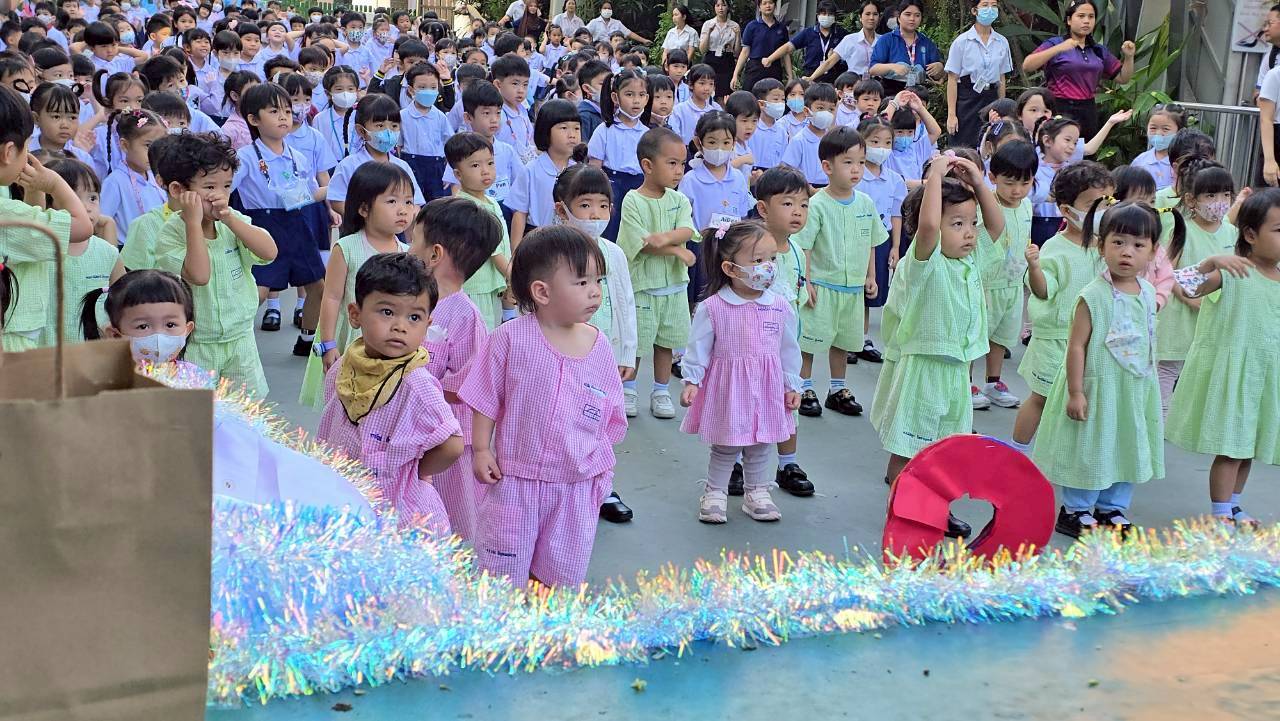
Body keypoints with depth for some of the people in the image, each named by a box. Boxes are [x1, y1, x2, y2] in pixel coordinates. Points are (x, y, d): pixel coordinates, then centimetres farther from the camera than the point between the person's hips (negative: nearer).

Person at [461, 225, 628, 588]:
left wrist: (603, 464, 10)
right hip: (516, 477, -3)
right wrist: (481, 449, -8)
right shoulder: (511, 338, -14)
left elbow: (608, 414, 8)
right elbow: (487, 399, -6)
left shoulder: (599, 347, -2)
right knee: (504, 565, 9)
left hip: (578, 483, 3)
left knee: (561, 572, 15)